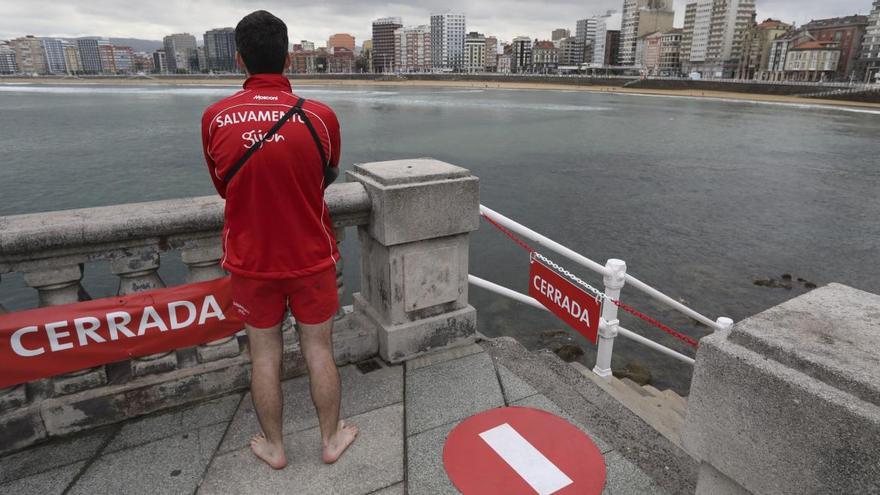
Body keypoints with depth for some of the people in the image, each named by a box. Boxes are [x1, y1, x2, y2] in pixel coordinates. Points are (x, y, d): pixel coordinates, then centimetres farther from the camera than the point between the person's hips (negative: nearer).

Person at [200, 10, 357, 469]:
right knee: (319, 350, 14)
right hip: (311, 259, -1)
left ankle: (274, 447, 33)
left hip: (251, 261, 1)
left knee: (264, 355, 15)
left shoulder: (214, 118, -8)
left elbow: (223, 187, 6)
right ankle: (331, 438, 32)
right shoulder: (320, 116, -12)